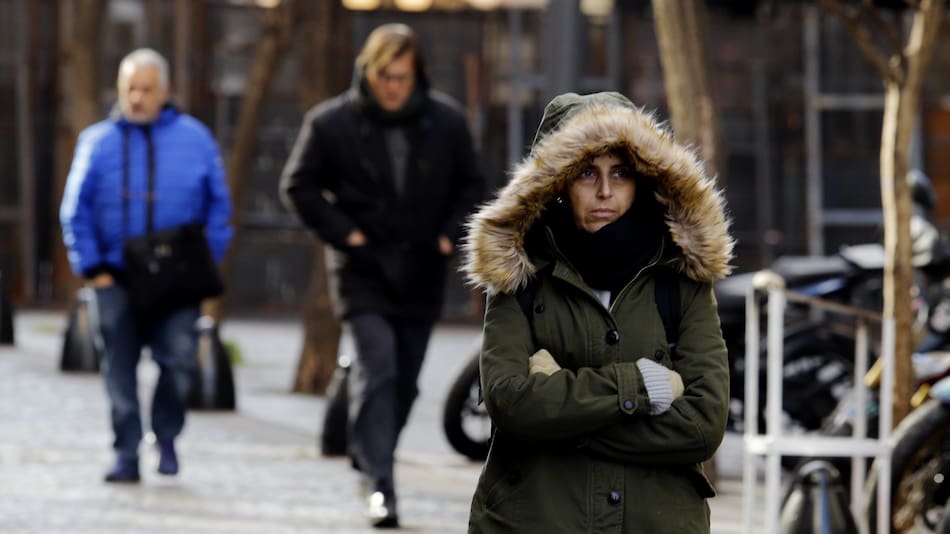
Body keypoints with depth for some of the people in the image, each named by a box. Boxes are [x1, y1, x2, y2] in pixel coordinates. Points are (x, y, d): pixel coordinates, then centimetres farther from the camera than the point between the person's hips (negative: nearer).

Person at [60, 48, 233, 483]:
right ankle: (126, 454, 9)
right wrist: (92, 268, -3)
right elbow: (75, 212, 6)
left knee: (179, 359, -12)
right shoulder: (97, 141, 6)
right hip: (117, 279, 1)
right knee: (120, 370, 0)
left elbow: (218, 204, 9)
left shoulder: (194, 138, 7)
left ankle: (166, 437, 10)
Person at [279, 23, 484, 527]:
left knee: (404, 380, 10)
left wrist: (450, 234, -2)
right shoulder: (331, 122, -7)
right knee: (378, 368, -18)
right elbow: (298, 186, 1)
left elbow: (469, 184, 12)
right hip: (363, 271, -3)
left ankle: (370, 460, 31)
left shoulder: (446, 121, 0)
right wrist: (342, 232, -10)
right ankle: (379, 484, -21)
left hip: (421, 272, 4)